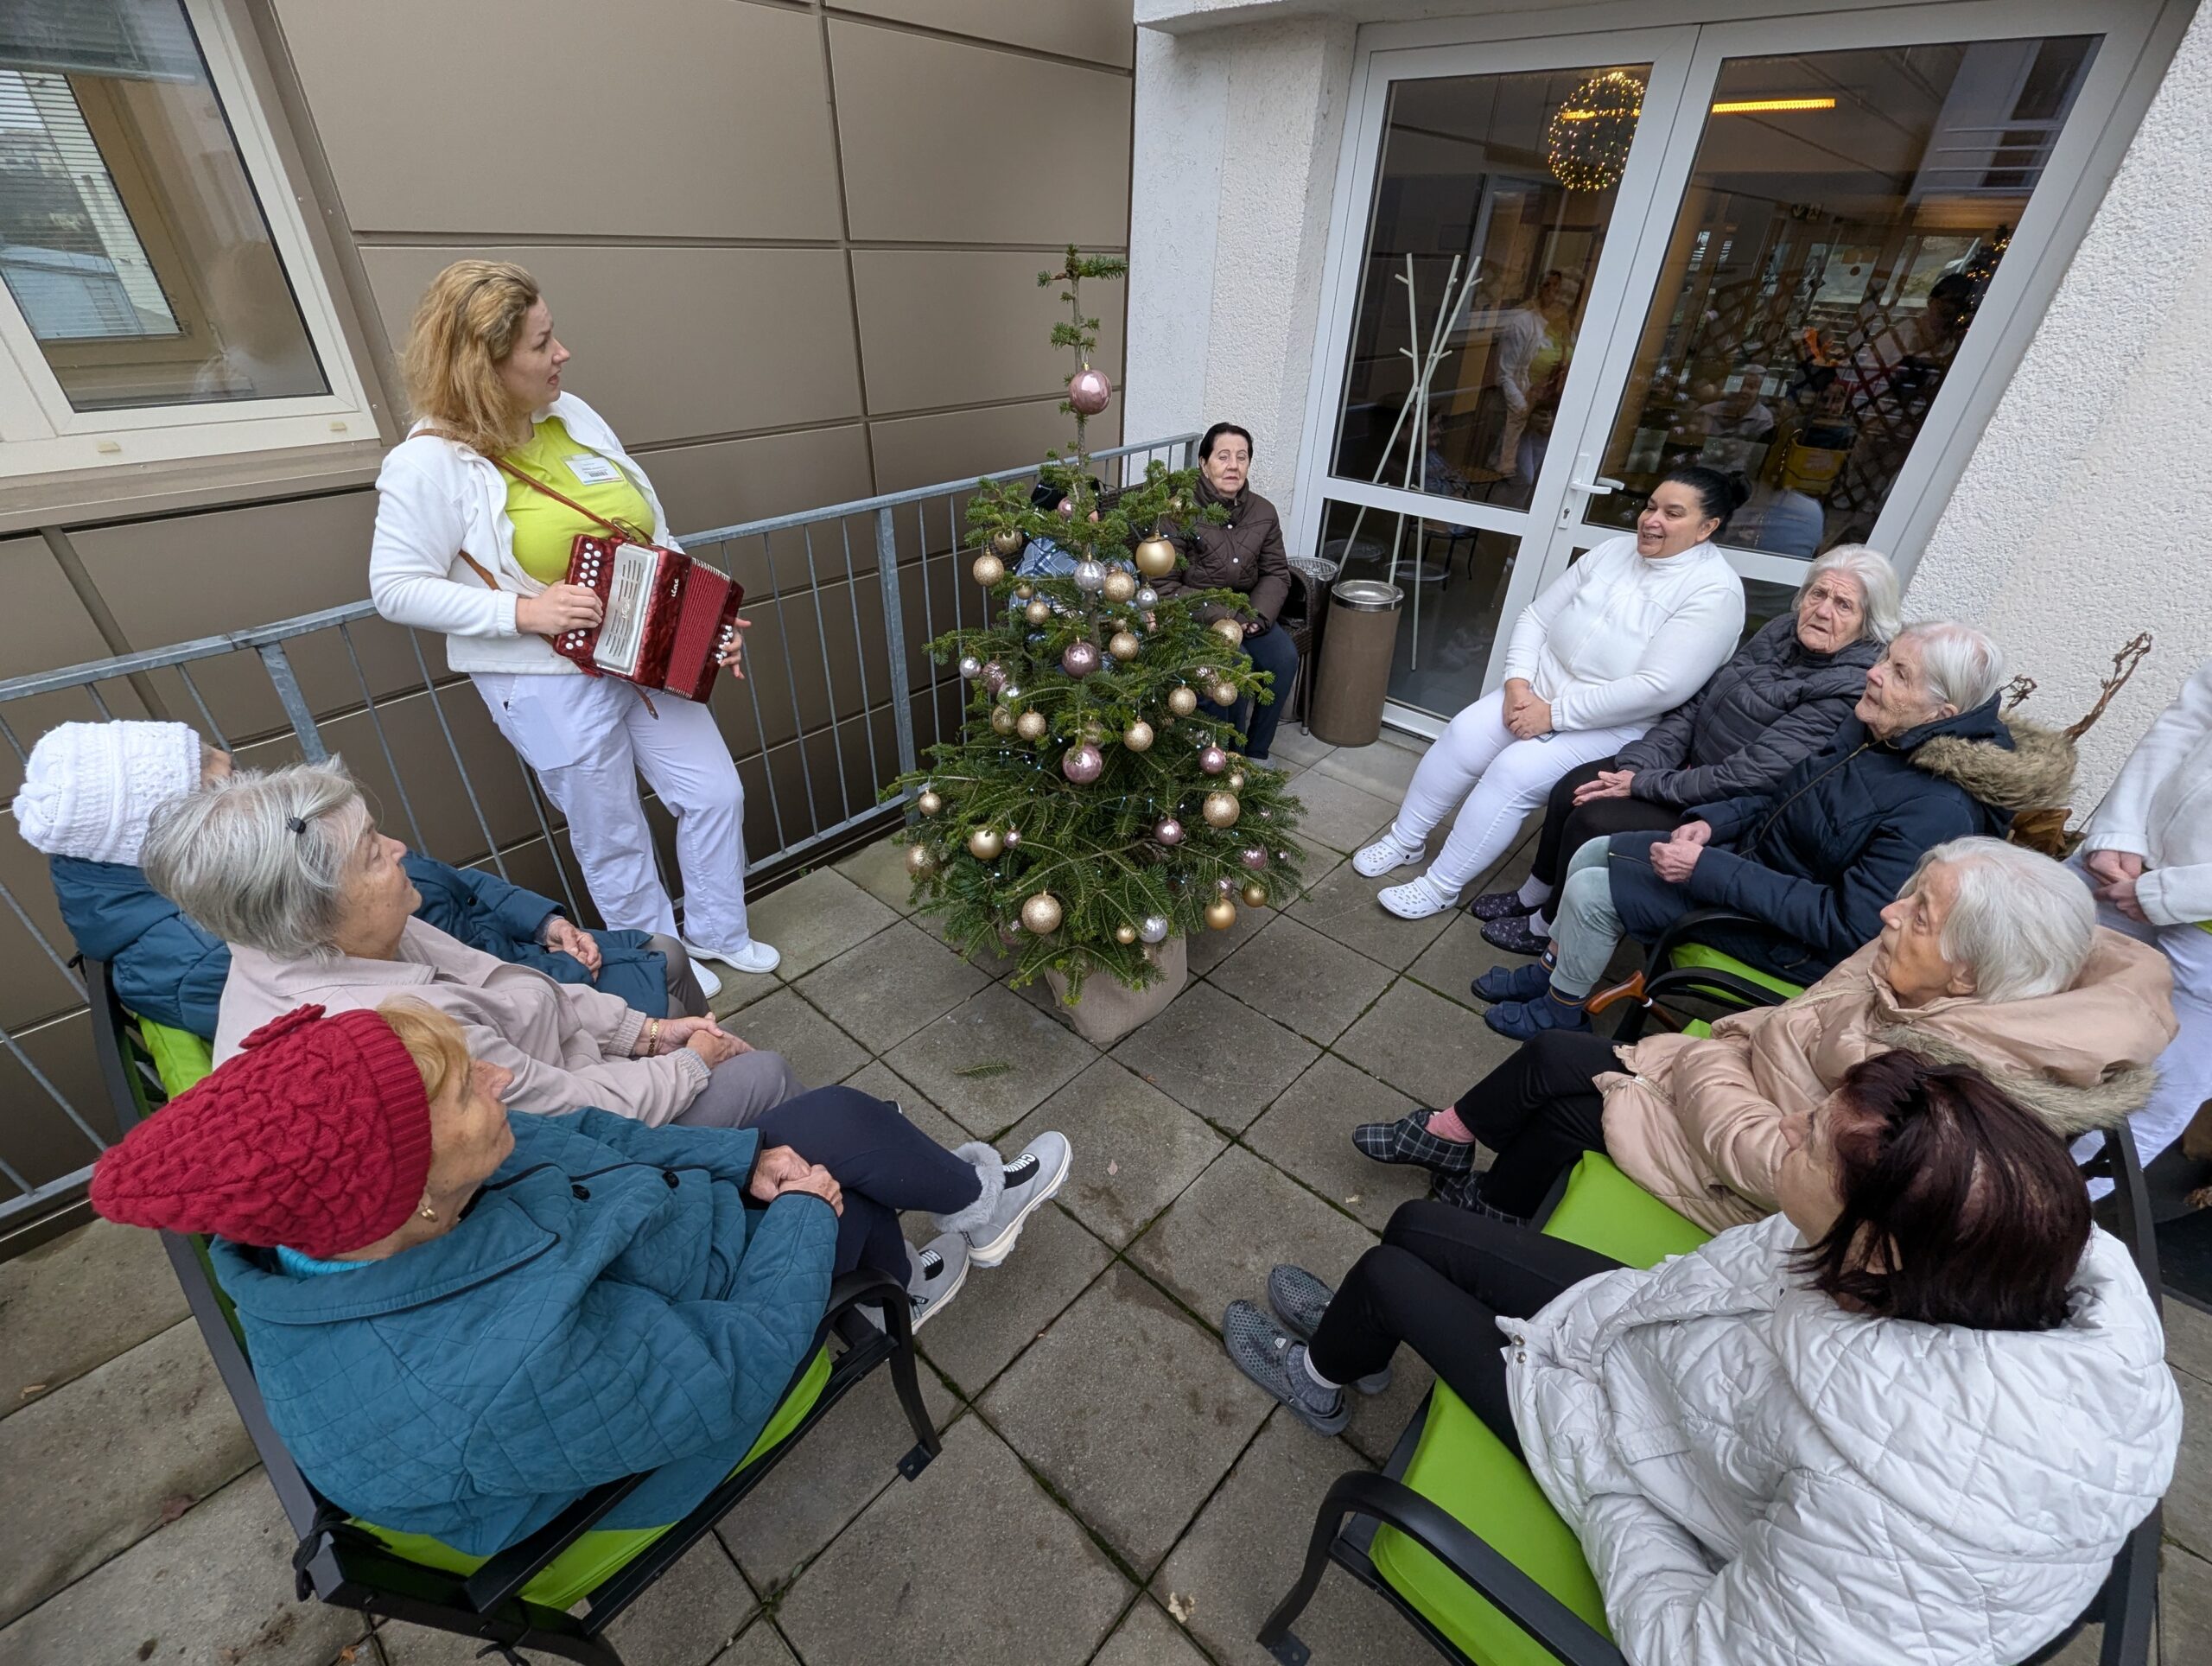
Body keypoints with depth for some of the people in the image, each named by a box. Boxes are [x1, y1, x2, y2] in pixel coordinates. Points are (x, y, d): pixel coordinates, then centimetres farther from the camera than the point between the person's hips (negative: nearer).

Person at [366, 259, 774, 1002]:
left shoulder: (572, 415, 2)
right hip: (550, 681, -5)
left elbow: (650, 523, 9)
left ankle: (717, 932, 32)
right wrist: (523, 611, -22)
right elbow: (396, 589, -10)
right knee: (613, 836, 9)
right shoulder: (431, 462, -13)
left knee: (716, 794, 9)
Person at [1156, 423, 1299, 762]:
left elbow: (1277, 573, 9)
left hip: (1245, 611, 5)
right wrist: (1220, 617, -21)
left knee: (1284, 657, -19)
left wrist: (1257, 614, -12)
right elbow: (1164, 586, -15)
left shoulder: (1263, 512, 3)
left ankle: (1257, 752, -2)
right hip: (1194, 617, -5)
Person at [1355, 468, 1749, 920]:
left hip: (1614, 726, -6)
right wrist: (1518, 681, -10)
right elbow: (1536, 617, 7)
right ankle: (1406, 840, -1)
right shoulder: (1615, 551, 5)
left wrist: (1554, 714, -22)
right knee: (1463, 736, -17)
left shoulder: (1714, 592, -14)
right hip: (1539, 692, 6)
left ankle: (1441, 888, -14)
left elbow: (1659, 688, -24)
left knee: (1513, 773, -26)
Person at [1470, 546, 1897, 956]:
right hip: (1692, 765, 8)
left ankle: (1549, 930, 5)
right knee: (1572, 788, -5)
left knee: (1593, 819, -19)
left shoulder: (1852, 689, -21)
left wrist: (1645, 785, -23)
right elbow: (1694, 703, 2)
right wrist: (1637, 765, -11)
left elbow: (1755, 774, -26)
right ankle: (1534, 895, 17)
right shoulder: (1782, 633, 3)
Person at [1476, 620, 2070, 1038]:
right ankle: (1553, 970, 23)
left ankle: (1561, 1011, 10)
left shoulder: (1937, 813, -27)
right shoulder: (1872, 731, -2)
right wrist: (1713, 821, -5)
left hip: (1791, 942, -8)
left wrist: (1710, 871, -31)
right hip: (1751, 852, 9)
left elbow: (1846, 923, -29)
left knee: (1591, 892, -15)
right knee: (1591, 853, 5)